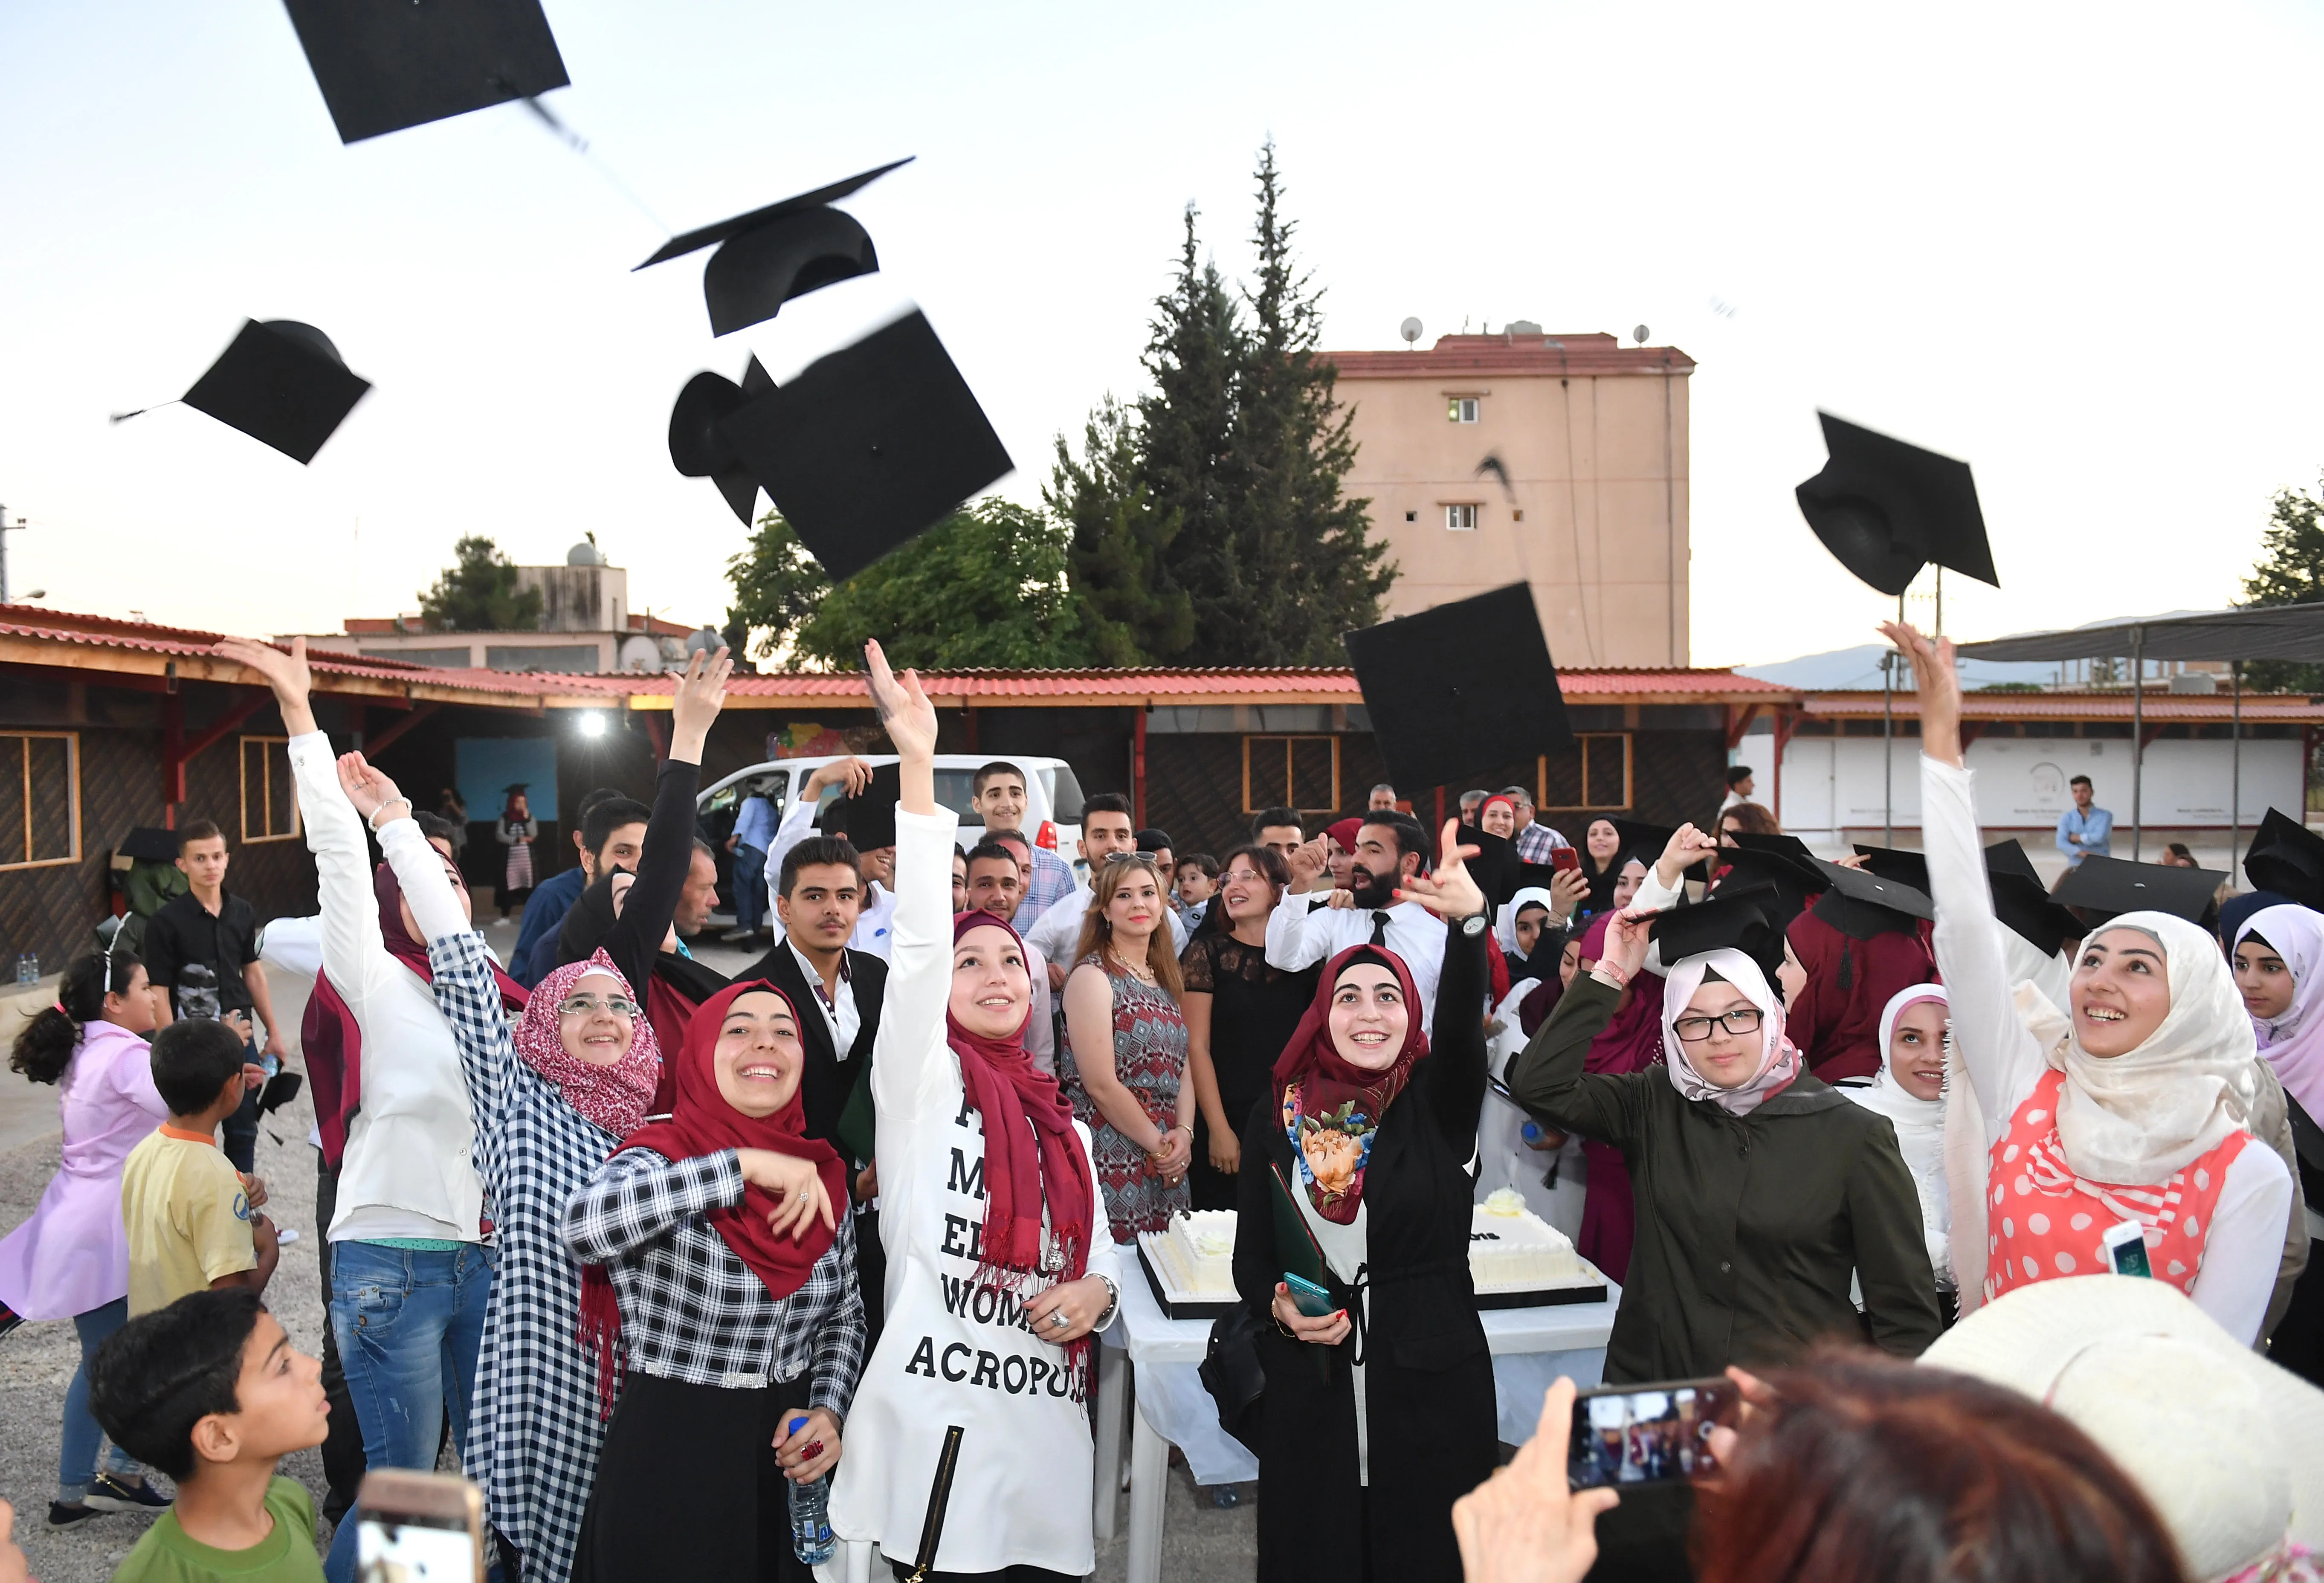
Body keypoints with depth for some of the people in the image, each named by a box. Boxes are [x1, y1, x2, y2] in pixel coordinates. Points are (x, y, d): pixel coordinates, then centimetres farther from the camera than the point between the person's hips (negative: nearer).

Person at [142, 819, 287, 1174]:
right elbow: (159, 994, -13)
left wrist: (273, 1032, 14)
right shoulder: (167, 922, -11)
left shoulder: (242, 913, 4)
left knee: (243, 1131, 14)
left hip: (240, 1036, 5)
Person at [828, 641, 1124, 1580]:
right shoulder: (922, 1080, 2)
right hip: (937, 1426, -5)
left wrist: (1096, 1293, -4)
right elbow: (918, 939, -12)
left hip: (1049, 1429, 5)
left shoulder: (1065, 1126, 18)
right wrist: (917, 763, -20)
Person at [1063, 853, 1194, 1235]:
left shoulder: (1165, 978, 15)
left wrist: (1184, 1133, -6)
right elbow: (1101, 1085, -14)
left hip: (1167, 1164, 7)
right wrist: (1158, 1144, -10)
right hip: (1110, 1164, -7)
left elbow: (1182, 1068, 11)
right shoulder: (1093, 976, -8)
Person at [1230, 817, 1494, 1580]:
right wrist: (1278, 1307, -13)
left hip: (1431, 1386, -1)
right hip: (1311, 1393, 1)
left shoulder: (1437, 1103, -2)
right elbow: (1250, 1255, 9)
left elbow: (1463, 1022, -24)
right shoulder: (1277, 1116, 3)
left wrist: (1469, 921, -42)